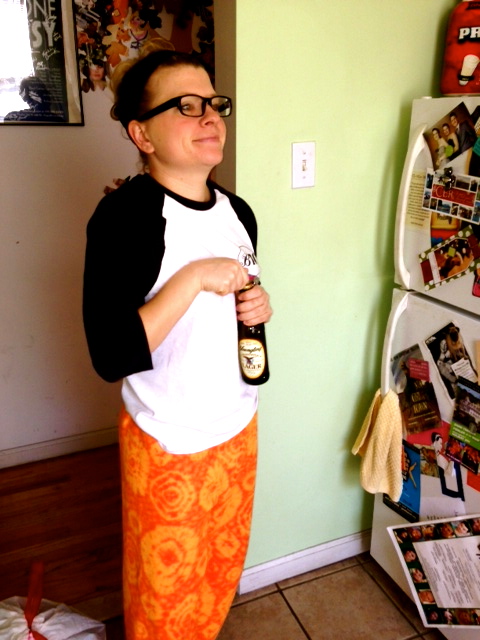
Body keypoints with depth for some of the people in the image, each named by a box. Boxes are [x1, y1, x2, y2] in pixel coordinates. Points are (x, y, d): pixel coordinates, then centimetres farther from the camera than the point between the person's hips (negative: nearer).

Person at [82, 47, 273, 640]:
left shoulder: (238, 213, 1)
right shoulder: (124, 215, -21)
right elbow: (112, 356, -27)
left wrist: (259, 308, -6)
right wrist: (194, 277, -28)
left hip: (237, 424, 7)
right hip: (166, 441, -6)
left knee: (223, 565, 26)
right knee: (164, 586, 16)